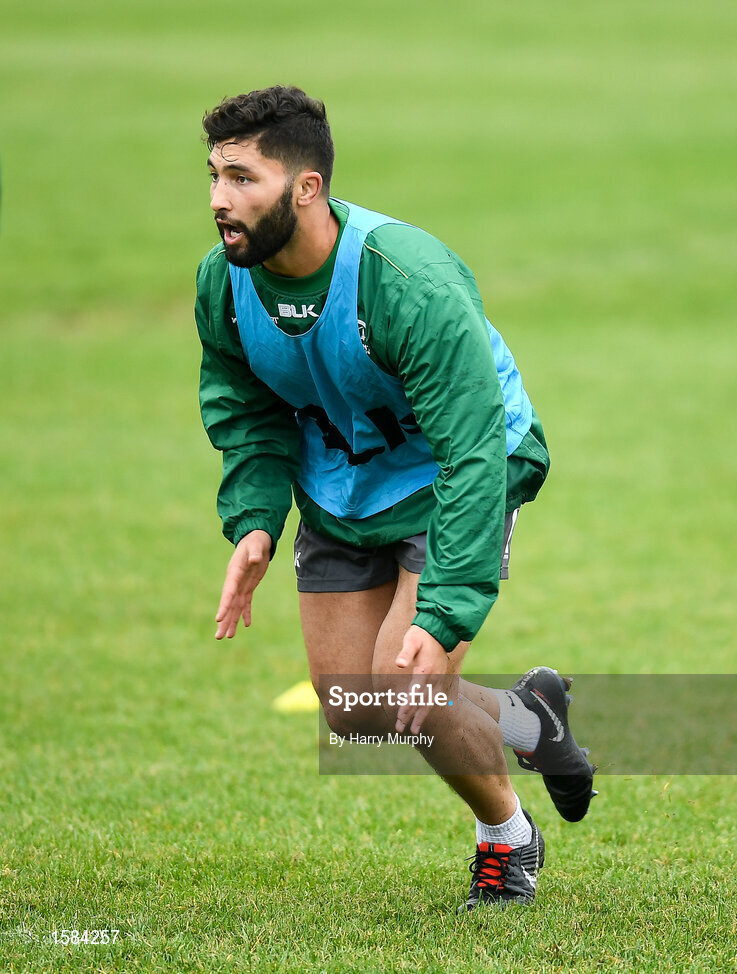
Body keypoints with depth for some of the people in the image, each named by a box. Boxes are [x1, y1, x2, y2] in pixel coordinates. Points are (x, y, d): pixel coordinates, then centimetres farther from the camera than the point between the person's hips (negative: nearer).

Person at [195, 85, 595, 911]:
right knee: (353, 714, 3)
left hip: (455, 480, -6)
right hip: (339, 491, 6)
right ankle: (528, 719, 33)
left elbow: (472, 452, -36)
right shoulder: (222, 282, -17)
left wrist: (445, 617, -42)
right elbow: (245, 411, 3)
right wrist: (252, 521, -15)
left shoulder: (410, 284, -36)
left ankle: (506, 838, 12)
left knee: (406, 687, -19)